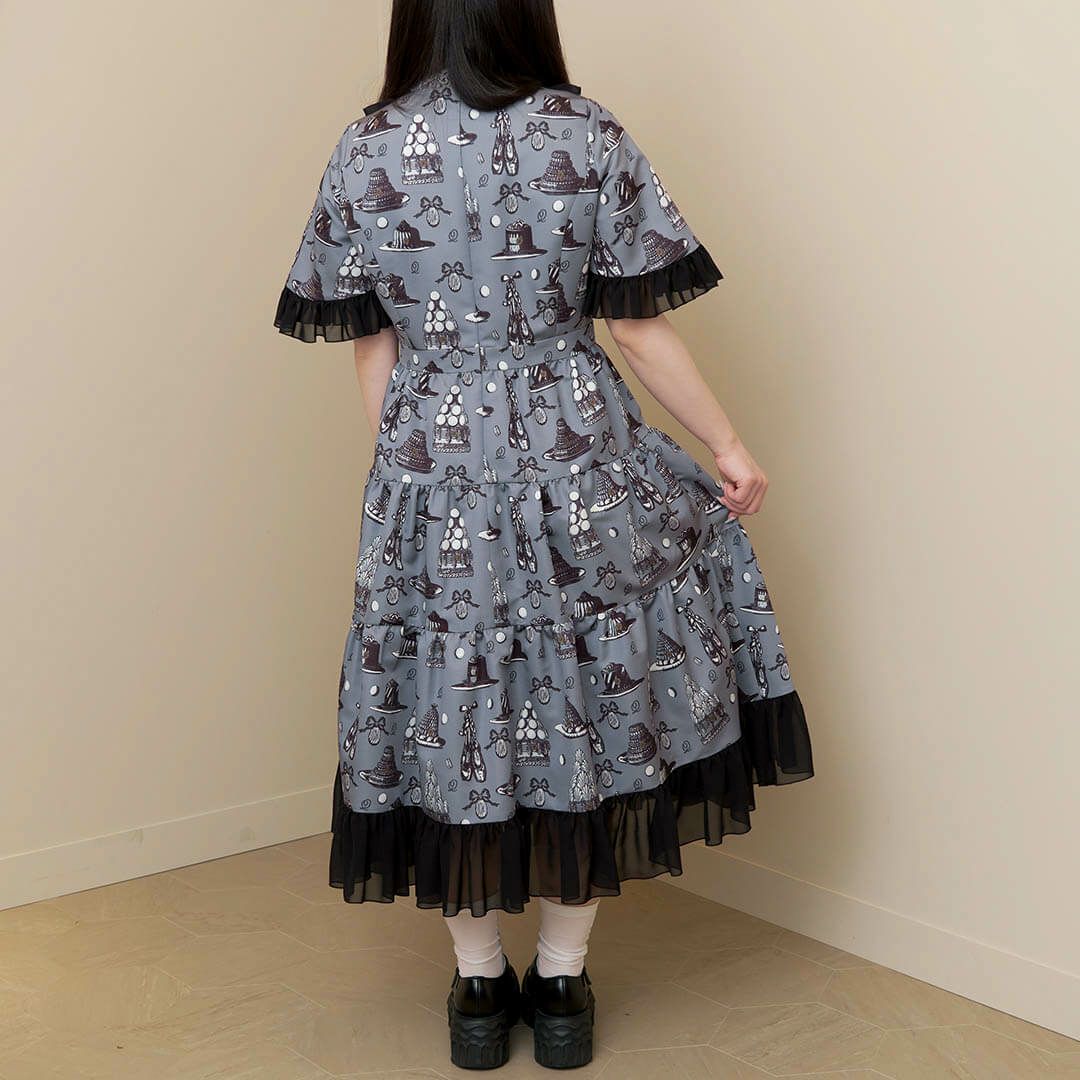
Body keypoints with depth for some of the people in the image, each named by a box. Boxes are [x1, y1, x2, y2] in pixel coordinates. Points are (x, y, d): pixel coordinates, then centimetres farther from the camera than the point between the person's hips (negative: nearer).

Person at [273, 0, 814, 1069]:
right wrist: (729, 448, 8)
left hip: (429, 471, 2)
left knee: (453, 713, 13)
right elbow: (642, 333, -4)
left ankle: (478, 986, 26)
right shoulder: (588, 137, -6)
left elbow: (370, 348, 3)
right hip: (579, 462, -1)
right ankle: (562, 981, 24)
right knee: (586, 700, 14)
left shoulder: (363, 153, -1)